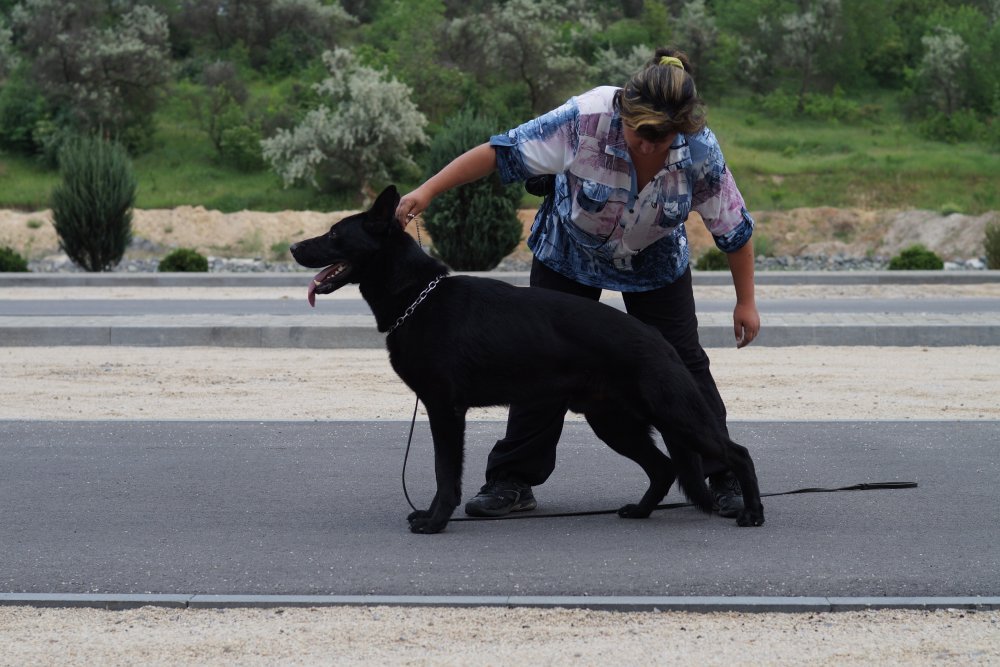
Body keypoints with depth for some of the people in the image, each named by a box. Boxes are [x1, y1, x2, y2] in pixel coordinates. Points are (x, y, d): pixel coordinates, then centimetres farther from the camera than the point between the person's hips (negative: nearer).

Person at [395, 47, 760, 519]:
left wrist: (746, 303, -9)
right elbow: (502, 152, -31)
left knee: (684, 364, -4)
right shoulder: (585, 120, -36)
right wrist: (427, 191, -36)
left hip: (655, 264, 1)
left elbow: (734, 228, -16)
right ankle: (512, 481, 3)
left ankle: (725, 478, 7)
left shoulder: (700, 151, -30)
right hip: (569, 253, -1)